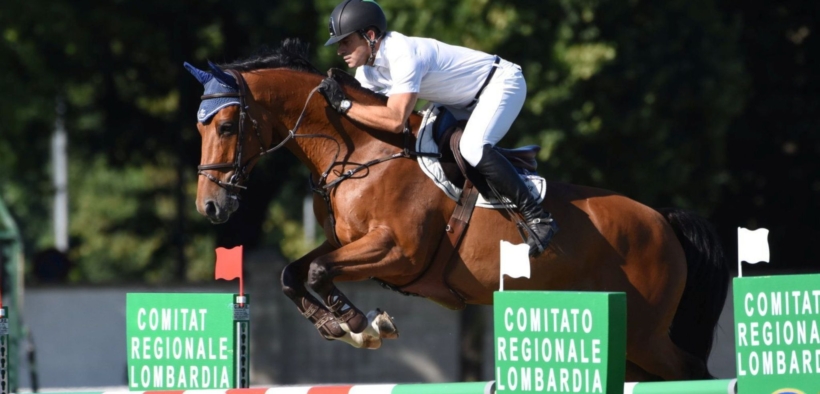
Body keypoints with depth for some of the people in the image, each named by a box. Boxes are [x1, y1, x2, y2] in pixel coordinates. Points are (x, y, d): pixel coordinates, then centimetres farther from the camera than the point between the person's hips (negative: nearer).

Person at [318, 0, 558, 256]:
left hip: (502, 82, -10)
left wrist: (343, 105, -37)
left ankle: (538, 218, -25)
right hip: (466, 101, 10)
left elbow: (396, 121, -42)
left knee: (472, 148, -30)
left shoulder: (403, 56, -33)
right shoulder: (367, 71, -3)